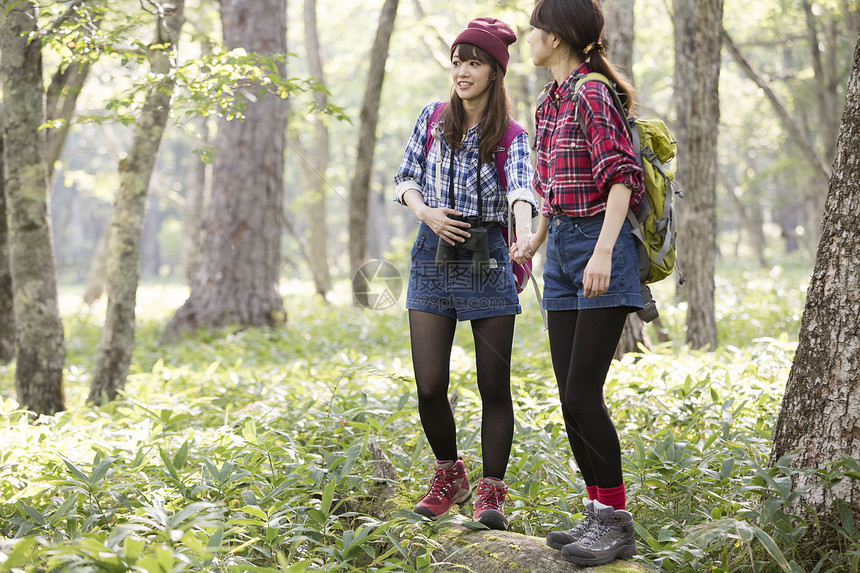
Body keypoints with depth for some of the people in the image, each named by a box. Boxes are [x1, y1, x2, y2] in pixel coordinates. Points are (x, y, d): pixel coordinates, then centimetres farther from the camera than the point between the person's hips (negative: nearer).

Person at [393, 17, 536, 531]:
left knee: (494, 386, -2)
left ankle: (492, 490, 10)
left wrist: (526, 231, -42)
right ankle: (449, 475, 22)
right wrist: (427, 214, -10)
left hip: (487, 258, -2)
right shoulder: (433, 119, 6)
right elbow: (406, 178, 12)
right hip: (434, 256, 2)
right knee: (429, 386, -1)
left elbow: (521, 187, -21)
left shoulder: (510, 134, -3)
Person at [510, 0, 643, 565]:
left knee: (584, 393, -9)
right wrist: (536, 240, 35)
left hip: (600, 248, -9)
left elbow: (621, 177, -21)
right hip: (563, 253, 9)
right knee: (570, 395, 8)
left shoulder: (592, 95, -12)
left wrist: (602, 252, -29)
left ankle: (617, 522, 1)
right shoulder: (549, 103, 15)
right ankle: (599, 514, 16)